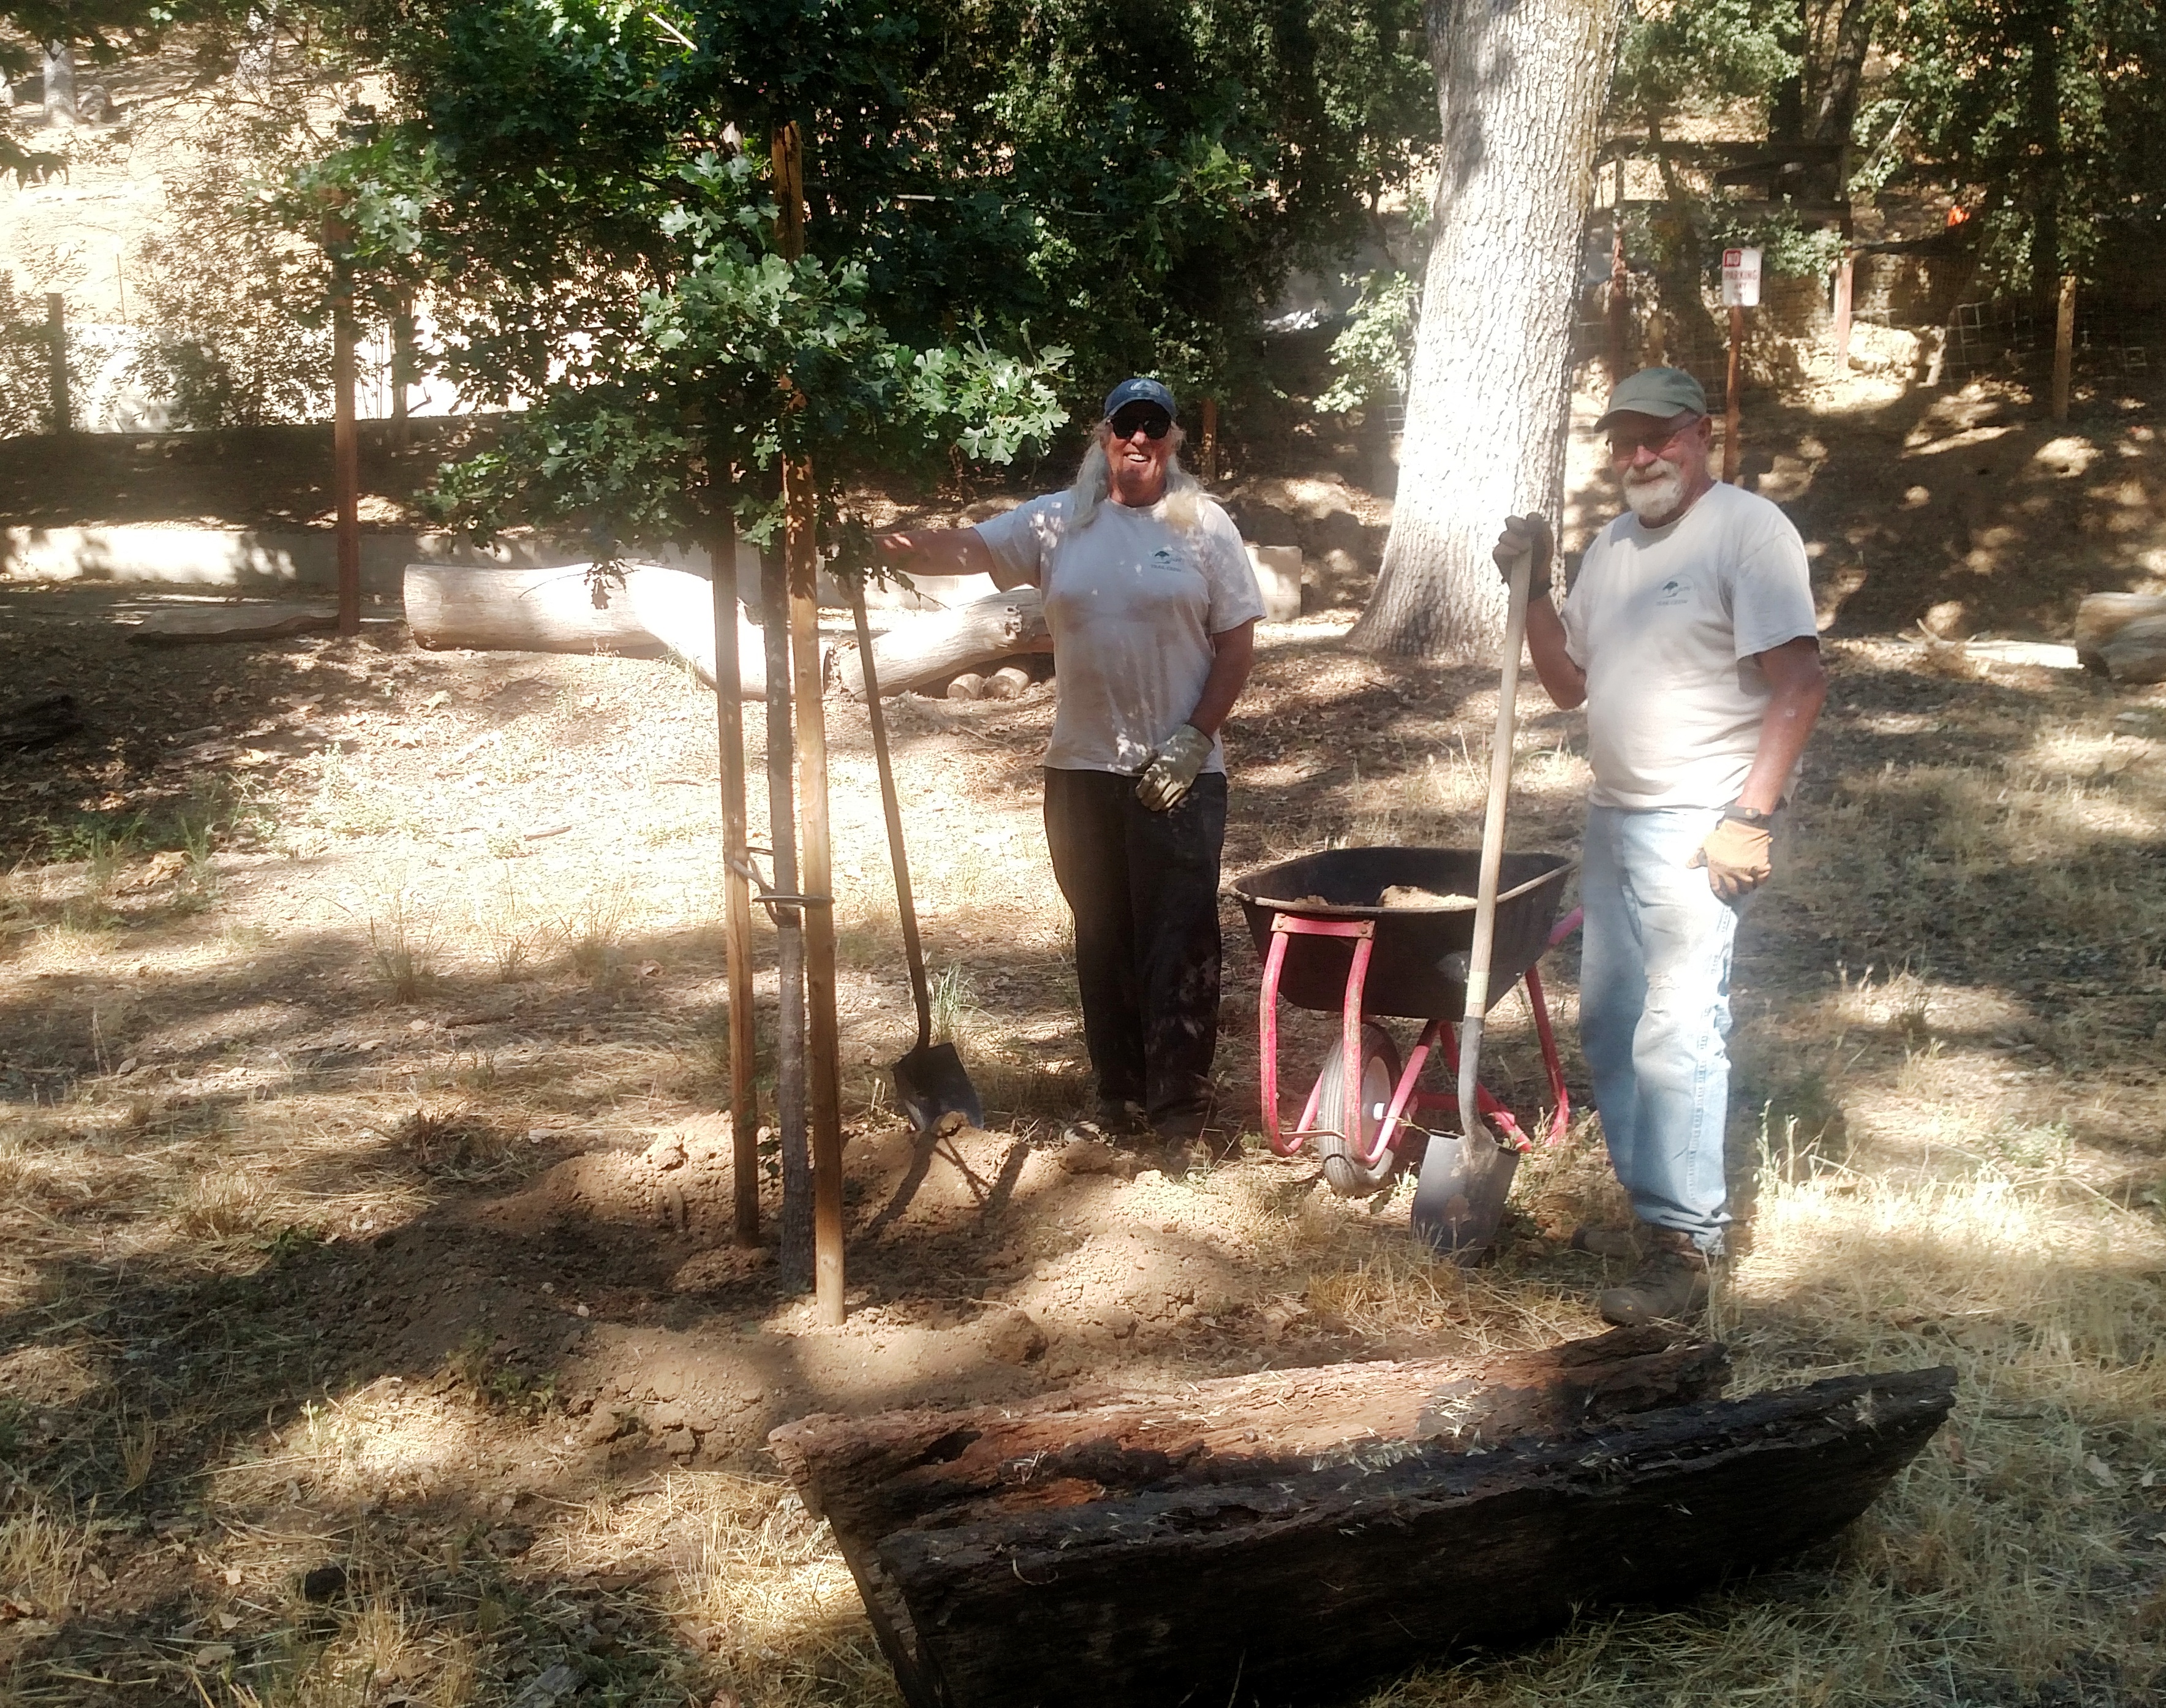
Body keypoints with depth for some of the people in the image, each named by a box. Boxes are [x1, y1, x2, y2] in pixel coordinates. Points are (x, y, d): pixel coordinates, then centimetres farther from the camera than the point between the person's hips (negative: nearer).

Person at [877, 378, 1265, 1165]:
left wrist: (1194, 740, -9)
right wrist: (896, 546, -29)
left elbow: (1237, 644, 0)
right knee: (1102, 936, 12)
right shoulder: (1058, 521, 5)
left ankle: (1178, 1103, 4)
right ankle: (1118, 1089, 25)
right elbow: (969, 547, -7)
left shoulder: (1203, 526, 0)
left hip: (1180, 771, -3)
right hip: (1082, 768, 3)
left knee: (1179, 938, -3)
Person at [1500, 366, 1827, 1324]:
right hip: (1614, 816, 9)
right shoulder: (1611, 546, 14)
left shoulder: (1747, 529, -11)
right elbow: (1568, 685, 19)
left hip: (1698, 826, -9)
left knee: (1677, 1032, -12)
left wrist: (1750, 817, -21)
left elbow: (1800, 686, -16)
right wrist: (1534, 588, 5)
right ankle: (1650, 1204, 27)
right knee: (1610, 1024, 14)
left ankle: (1686, 1247, -6)